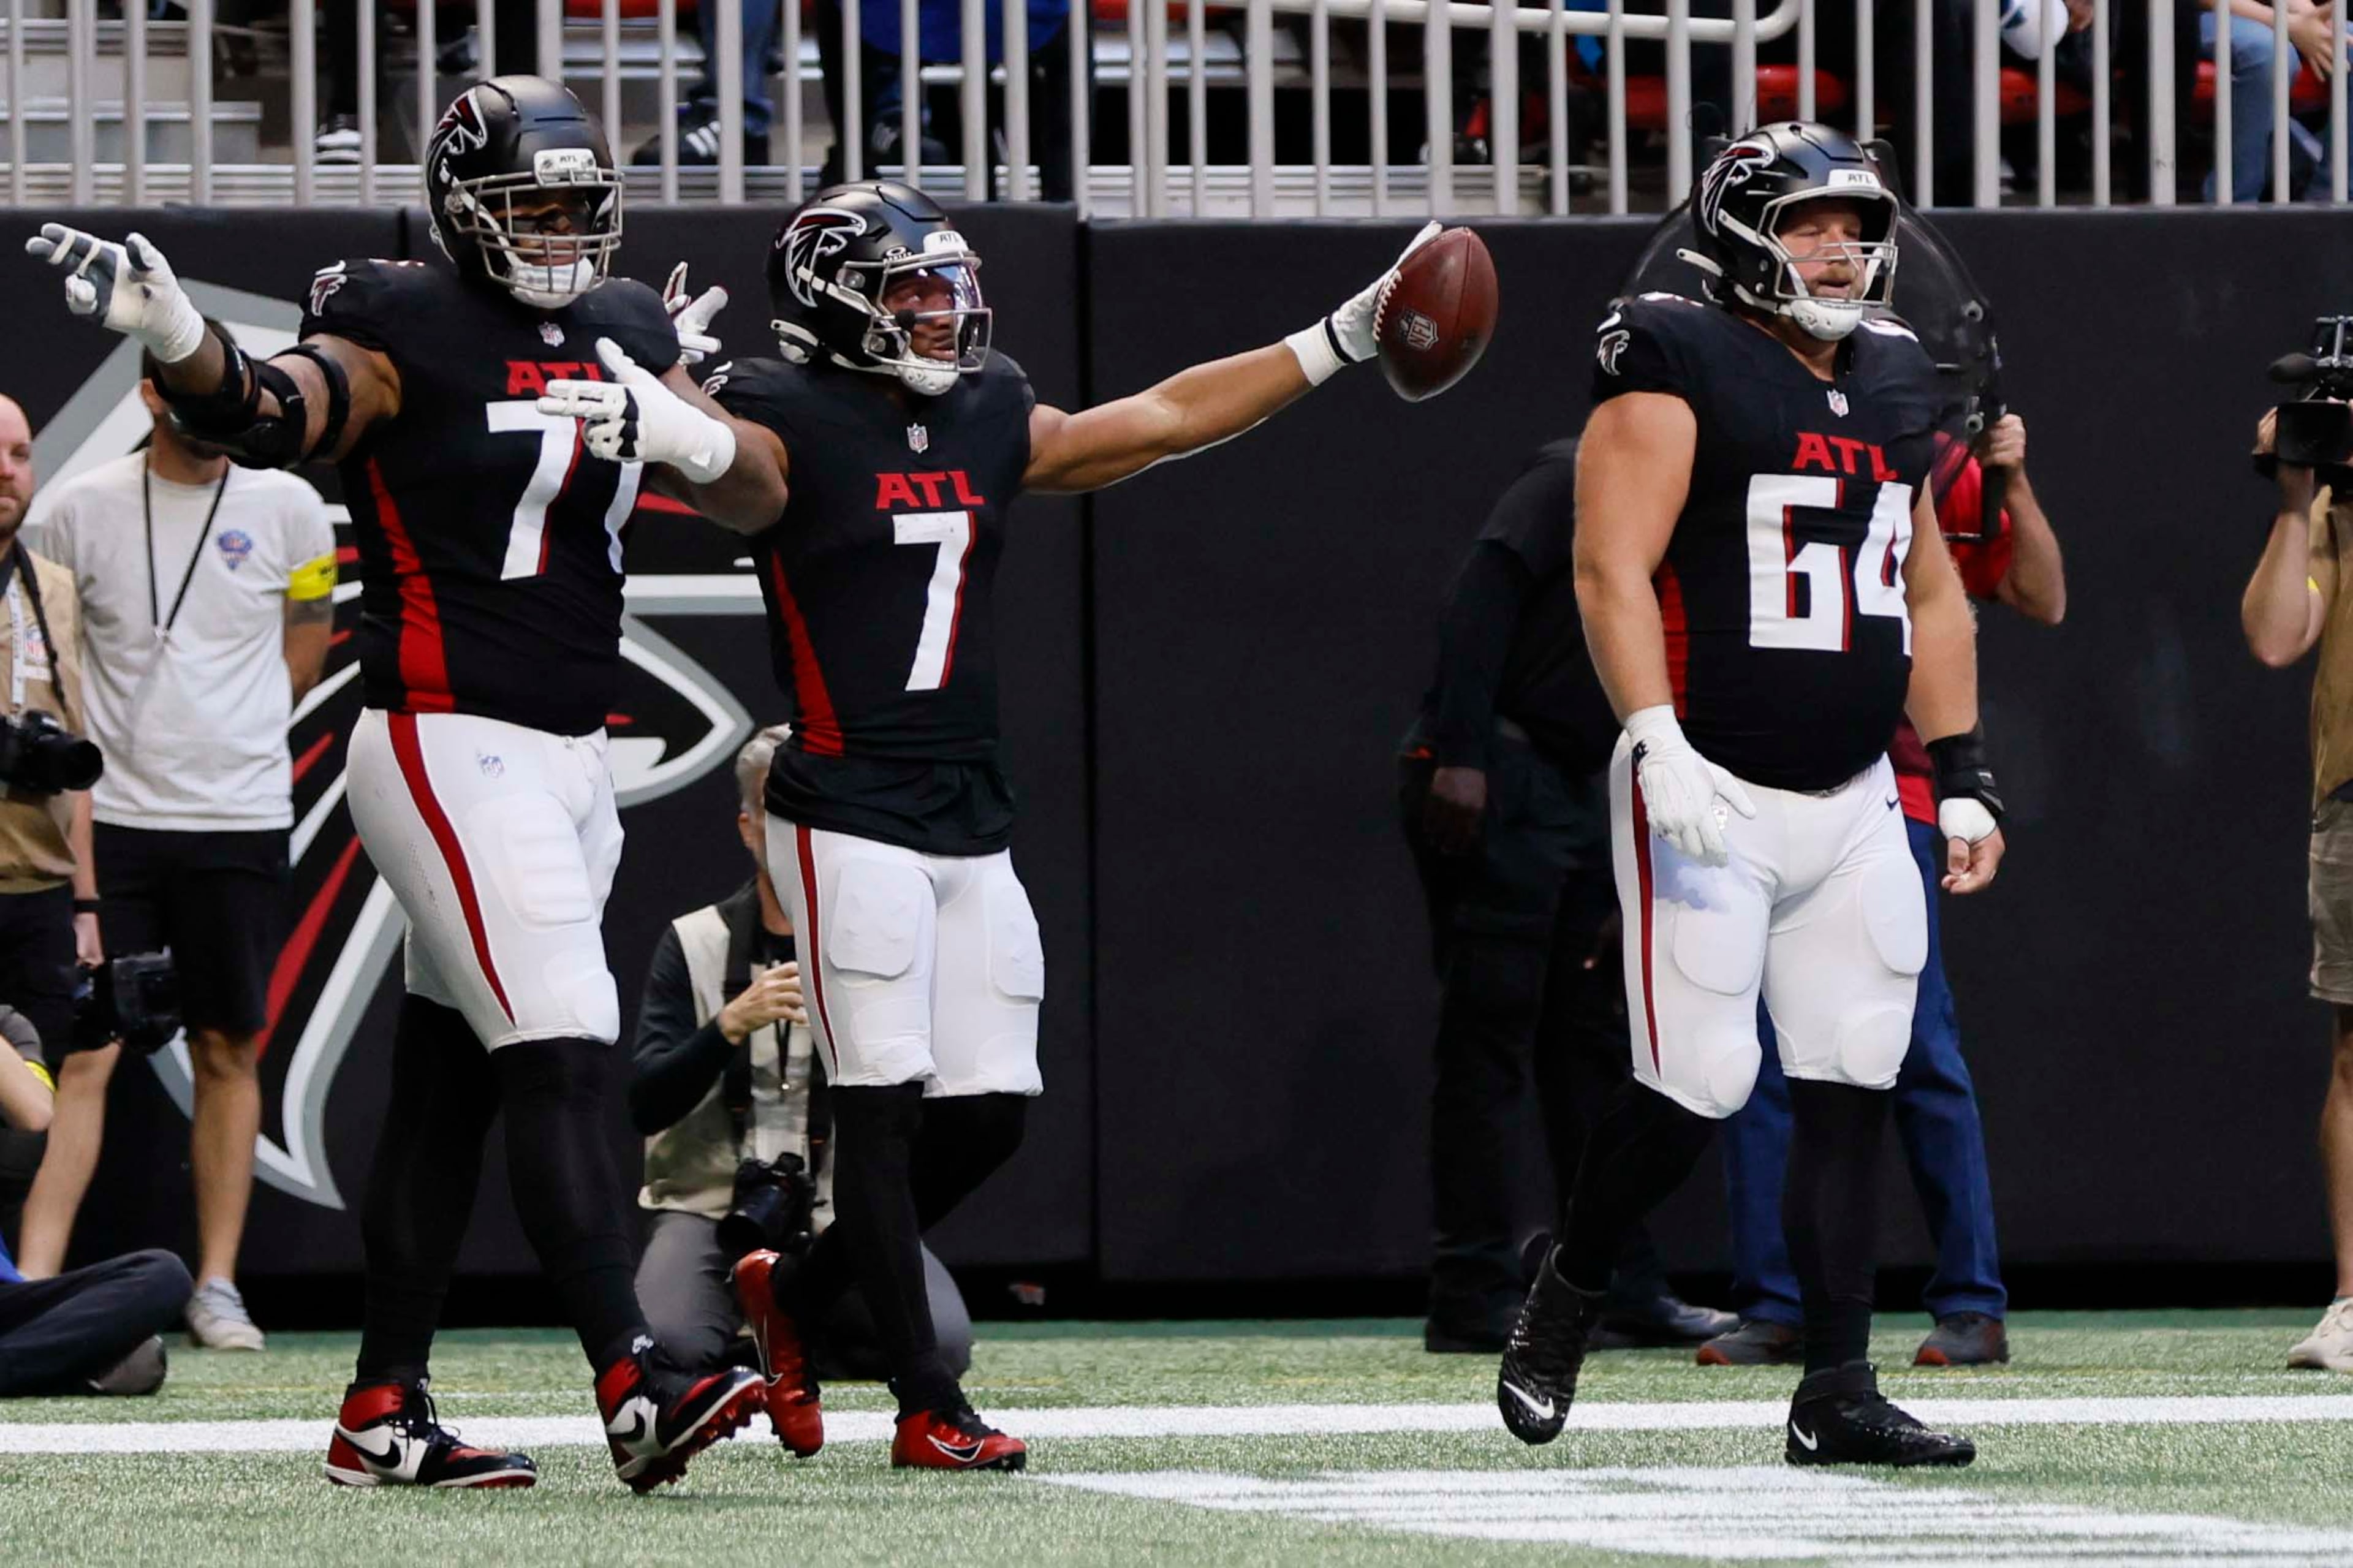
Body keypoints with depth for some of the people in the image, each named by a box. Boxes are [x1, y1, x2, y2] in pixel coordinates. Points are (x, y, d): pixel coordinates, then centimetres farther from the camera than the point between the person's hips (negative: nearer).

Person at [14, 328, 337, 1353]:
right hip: (109, 815, -1)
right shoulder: (81, 509, 0)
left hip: (239, 821, 1)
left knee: (228, 1053, 6)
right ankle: (35, 1281, -10)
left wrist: (225, 742, 11)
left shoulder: (286, 510, 1)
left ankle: (216, 1288, 12)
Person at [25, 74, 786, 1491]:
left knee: (447, 1085, 9)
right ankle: (636, 1389, -24)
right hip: (449, 748, -7)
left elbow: (761, 497, 9)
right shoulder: (406, 334, -7)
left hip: (570, 758, 7)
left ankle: (385, 1413, 12)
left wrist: (693, 438, -14)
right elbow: (266, 416, -21)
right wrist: (174, 333, -42)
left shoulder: (625, 339, 13)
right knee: (562, 1061, -16)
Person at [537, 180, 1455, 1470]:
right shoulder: (795, 420, -8)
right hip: (847, 817, -7)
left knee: (986, 1113, 5)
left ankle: (799, 1301, 25)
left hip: (972, 822, 7)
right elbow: (741, 458, -31)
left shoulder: (989, 424, 13)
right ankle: (928, 1407, -4)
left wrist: (1340, 341, 22)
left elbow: (1163, 421, 21)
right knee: (883, 1106, -6)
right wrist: (658, 430, -55)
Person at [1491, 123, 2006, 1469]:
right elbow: (1612, 570, -15)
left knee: (1851, 1091, 2)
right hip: (1711, 799, -6)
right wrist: (1656, 745, -25)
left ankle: (1838, 1394, 5)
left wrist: (1965, 781, 17)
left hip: (1854, 803, 6)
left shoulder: (1898, 385, 14)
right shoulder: (1678, 366, -8)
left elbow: (1931, 597, 22)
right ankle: (1569, 1293, 16)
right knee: (1698, 1089, -9)